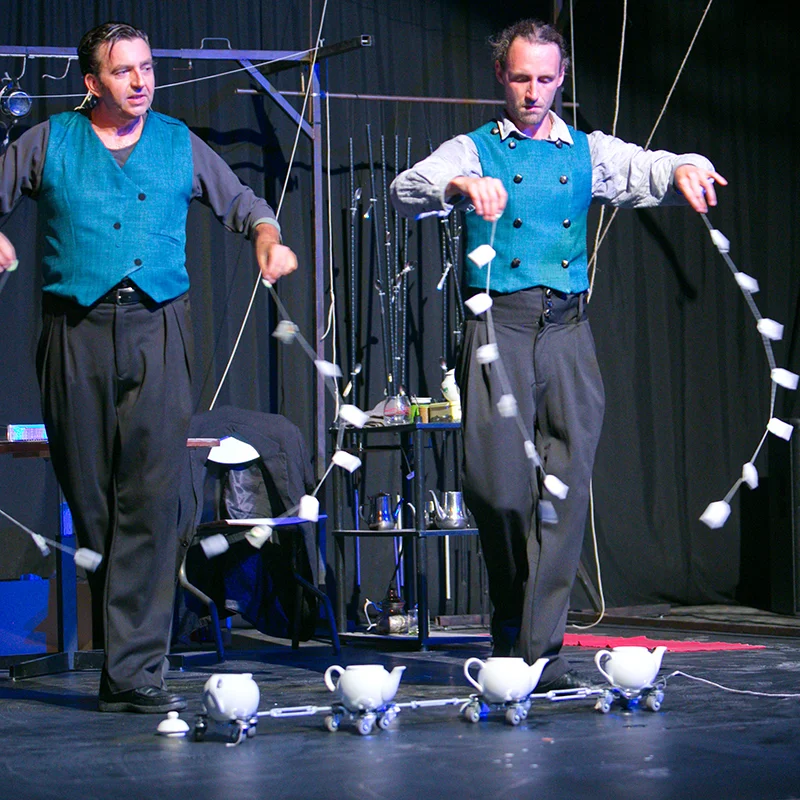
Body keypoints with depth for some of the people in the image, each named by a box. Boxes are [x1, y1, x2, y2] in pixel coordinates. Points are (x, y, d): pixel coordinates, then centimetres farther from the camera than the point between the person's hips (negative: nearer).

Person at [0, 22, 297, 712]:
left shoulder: (179, 143, 15)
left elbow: (239, 201, 24)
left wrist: (268, 236, 4)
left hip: (157, 327, 0)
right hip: (78, 329, 0)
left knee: (151, 496, -11)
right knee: (88, 494, 2)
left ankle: (135, 668, -13)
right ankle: (122, 648, 15)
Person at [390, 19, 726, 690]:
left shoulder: (587, 152, 16)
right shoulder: (475, 151, 8)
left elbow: (648, 171, 1)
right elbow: (408, 191, -9)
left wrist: (685, 170, -22)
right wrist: (460, 185, -30)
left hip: (568, 332, 2)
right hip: (498, 329, -2)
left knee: (566, 489, -4)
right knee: (498, 487, -9)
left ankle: (542, 652, 0)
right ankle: (509, 623, 16)